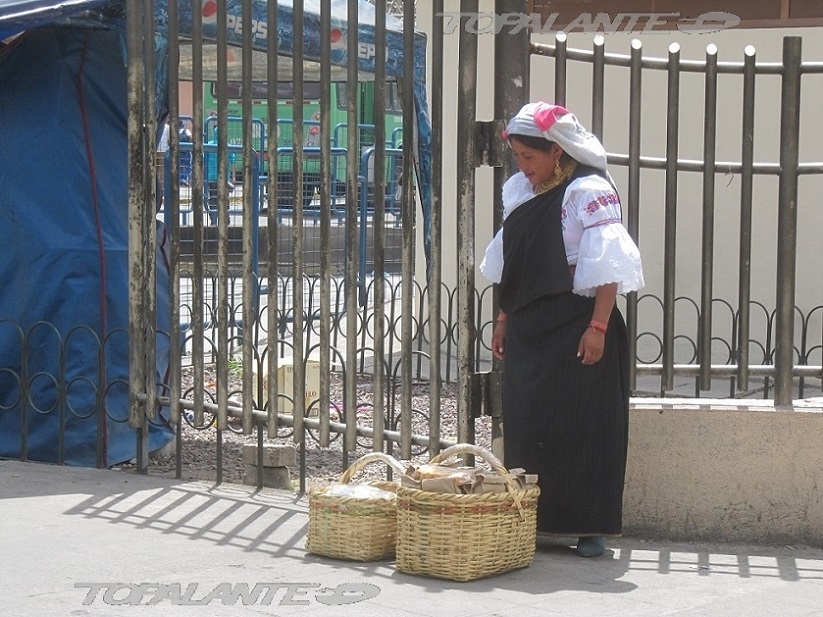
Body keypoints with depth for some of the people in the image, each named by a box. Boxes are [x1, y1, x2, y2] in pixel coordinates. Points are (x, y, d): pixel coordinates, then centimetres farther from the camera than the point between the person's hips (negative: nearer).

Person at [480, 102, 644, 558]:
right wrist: (504, 319, 18)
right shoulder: (519, 191, 13)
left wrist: (598, 326, -20)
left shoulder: (589, 191, -10)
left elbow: (608, 266, -15)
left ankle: (589, 526, 5)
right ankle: (528, 520, 17)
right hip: (528, 328, 8)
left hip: (576, 329, -7)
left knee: (584, 426, -3)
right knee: (525, 427, 8)